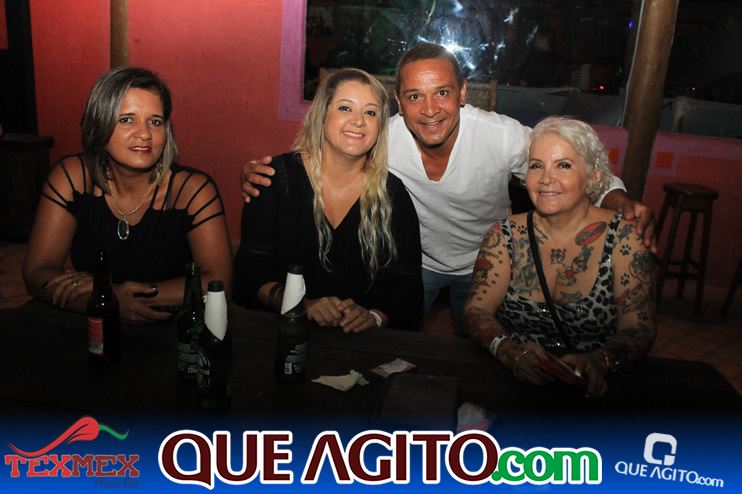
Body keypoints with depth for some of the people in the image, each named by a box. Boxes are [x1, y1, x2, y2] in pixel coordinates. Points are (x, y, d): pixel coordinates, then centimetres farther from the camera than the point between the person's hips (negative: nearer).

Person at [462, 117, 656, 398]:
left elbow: (640, 328, -7)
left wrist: (599, 361, -29)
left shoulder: (624, 237, -2)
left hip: (591, 391, 0)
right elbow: (477, 310, -4)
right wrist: (509, 350, -26)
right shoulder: (505, 235, 3)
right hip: (508, 384, 1)